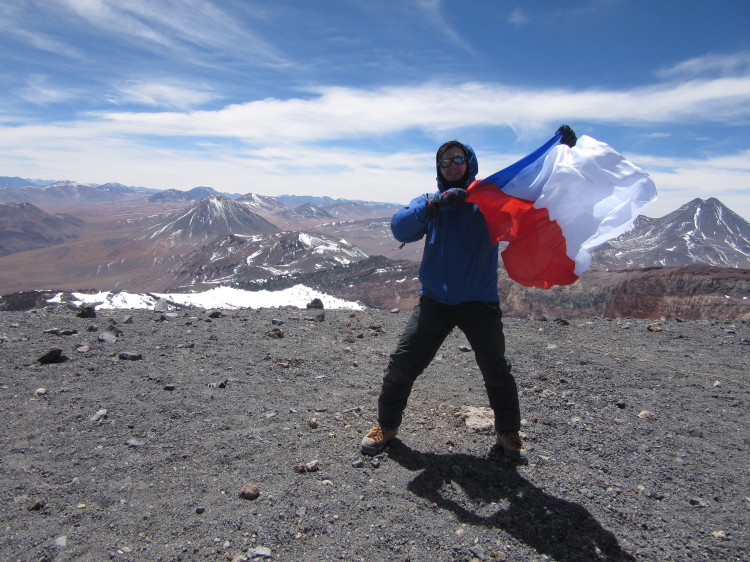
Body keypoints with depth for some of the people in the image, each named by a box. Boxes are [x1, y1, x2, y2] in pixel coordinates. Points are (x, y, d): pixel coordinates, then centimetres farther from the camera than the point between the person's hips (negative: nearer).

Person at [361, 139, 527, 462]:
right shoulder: (430, 202, 7)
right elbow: (400, 227, -10)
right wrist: (434, 204, -24)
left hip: (479, 302, -1)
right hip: (434, 300, 2)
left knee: (496, 369, -2)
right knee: (402, 363, 0)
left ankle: (508, 434, 22)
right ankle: (387, 424, 21)